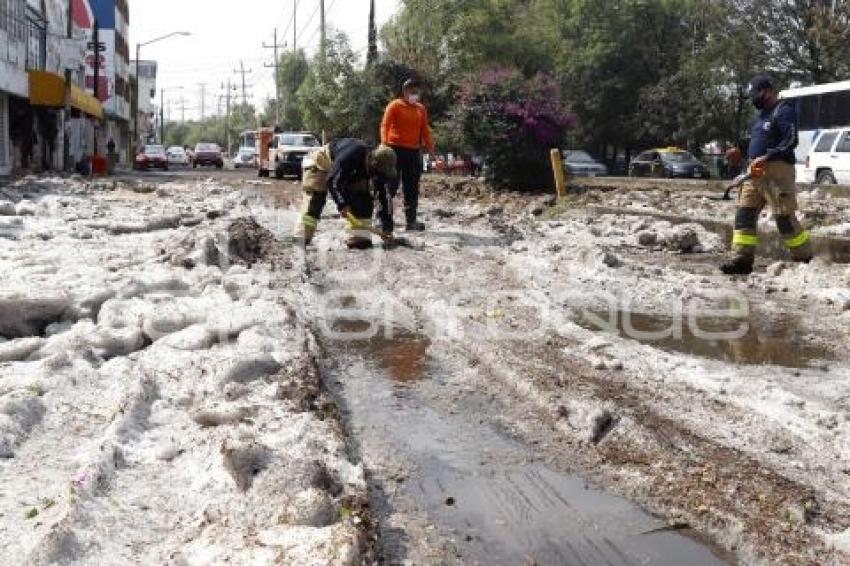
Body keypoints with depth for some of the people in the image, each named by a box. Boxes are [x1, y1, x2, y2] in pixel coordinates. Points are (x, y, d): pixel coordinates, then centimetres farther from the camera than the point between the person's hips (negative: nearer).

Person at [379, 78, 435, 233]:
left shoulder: (421, 109, 14)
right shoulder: (394, 106, -3)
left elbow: (425, 130, 17)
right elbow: (385, 126, -12)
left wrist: (430, 146, 7)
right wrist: (385, 145, -27)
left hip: (414, 151, 6)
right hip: (396, 149, -6)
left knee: (412, 188, 9)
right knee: (391, 186, -7)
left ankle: (411, 221, 17)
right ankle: (384, 221, -5)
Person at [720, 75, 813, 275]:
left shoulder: (784, 111, -6)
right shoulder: (761, 114, 22)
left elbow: (790, 141, -16)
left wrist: (767, 157, -23)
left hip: (777, 170, -9)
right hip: (755, 171, 9)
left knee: (784, 218, -7)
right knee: (744, 214, 1)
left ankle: (805, 259, 6)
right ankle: (742, 259, 1)